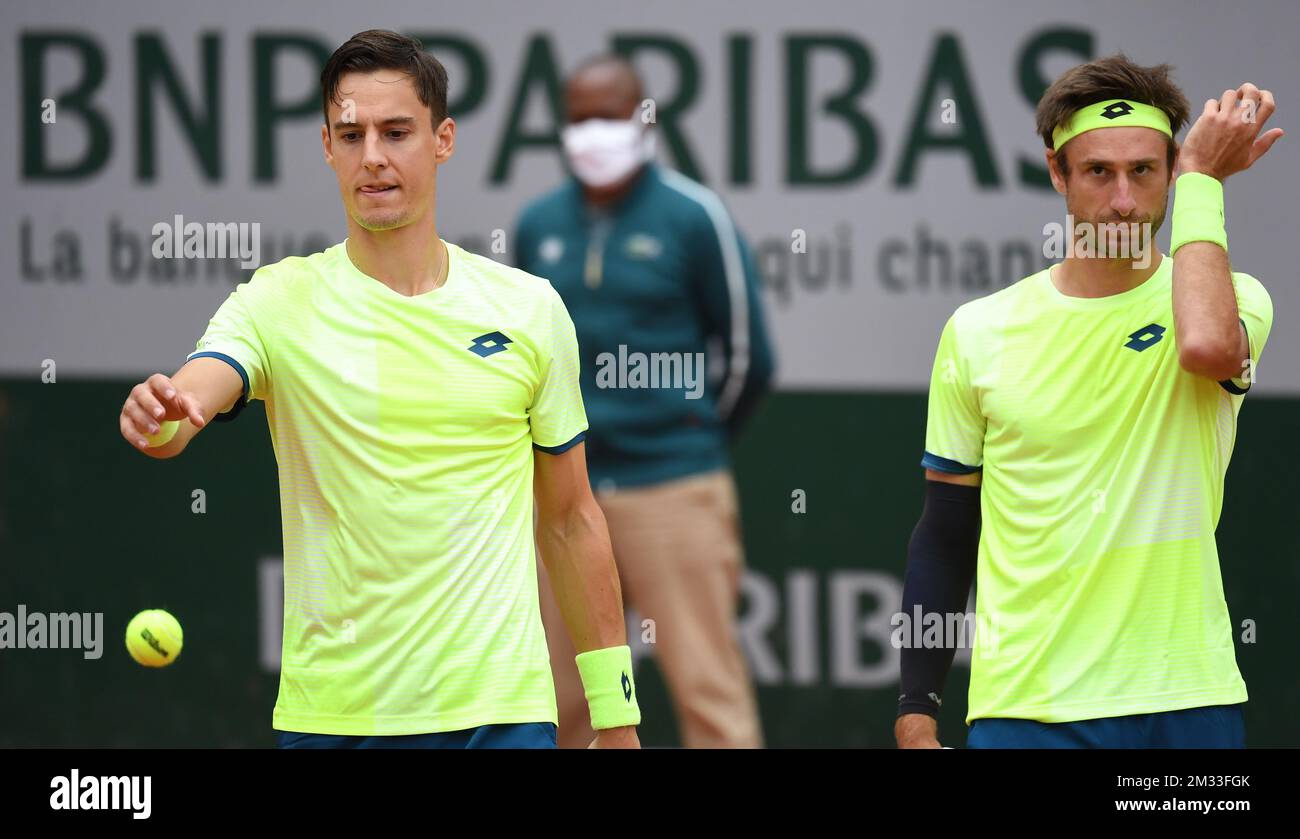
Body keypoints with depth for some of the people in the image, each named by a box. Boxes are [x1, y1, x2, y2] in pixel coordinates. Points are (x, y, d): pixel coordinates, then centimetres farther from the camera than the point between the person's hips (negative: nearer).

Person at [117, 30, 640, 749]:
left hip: (500, 710, 1)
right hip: (327, 713, 0)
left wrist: (614, 715, 9)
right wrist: (159, 415, -44)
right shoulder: (280, 303, -1)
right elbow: (189, 397, -20)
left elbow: (569, 522, 11)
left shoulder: (529, 310, 4)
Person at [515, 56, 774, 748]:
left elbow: (747, 358, 3)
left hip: (670, 488, -4)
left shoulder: (693, 217, -3)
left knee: (707, 685, -7)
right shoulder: (538, 225, 9)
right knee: (558, 696, 6)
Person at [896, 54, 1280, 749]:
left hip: (1188, 701, -1)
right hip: (1024, 709, 1)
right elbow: (943, 542, 10)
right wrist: (916, 715, 5)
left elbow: (1208, 345, -26)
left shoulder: (1231, 299, 0)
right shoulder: (980, 331, 5)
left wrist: (1201, 178, -14)